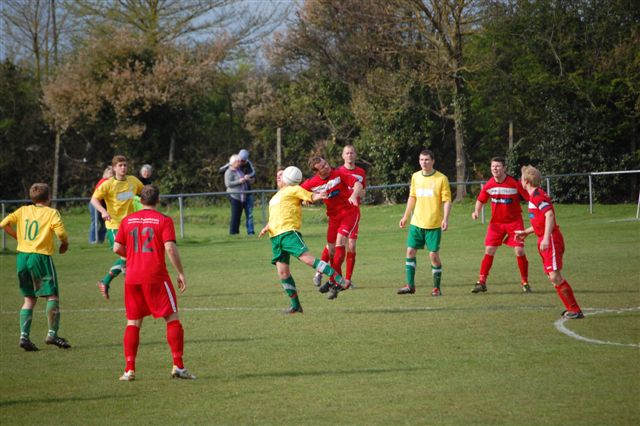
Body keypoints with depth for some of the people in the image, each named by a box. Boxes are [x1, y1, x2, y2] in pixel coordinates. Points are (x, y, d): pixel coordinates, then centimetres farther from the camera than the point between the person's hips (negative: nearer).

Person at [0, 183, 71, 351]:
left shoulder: (23, 211, 10)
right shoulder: (51, 213, -3)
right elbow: (61, 232, -15)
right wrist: (65, 244, 5)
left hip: (22, 256, 5)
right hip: (40, 256, -5)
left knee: (29, 298, 11)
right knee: (52, 295, 3)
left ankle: (24, 336, 0)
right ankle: (52, 334, -4)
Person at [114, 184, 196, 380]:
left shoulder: (127, 220, 8)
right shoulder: (164, 220, -3)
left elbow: (117, 248, 7)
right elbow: (170, 248, -13)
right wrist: (181, 273, -6)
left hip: (132, 278, 4)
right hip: (156, 276, -4)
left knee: (133, 322, 10)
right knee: (172, 319, 3)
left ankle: (129, 369, 3)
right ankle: (178, 366, -5)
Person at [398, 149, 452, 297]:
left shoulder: (441, 179, -6)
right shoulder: (415, 177, 8)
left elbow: (447, 200, -7)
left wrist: (445, 219, -19)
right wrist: (405, 216, 20)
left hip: (434, 224, -5)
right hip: (416, 223, 5)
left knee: (434, 254, -4)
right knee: (410, 251, 1)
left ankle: (437, 288, 8)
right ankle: (410, 285, 8)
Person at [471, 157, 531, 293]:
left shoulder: (515, 183, -16)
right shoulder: (489, 185, -5)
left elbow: (529, 198, -10)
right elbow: (481, 200, 10)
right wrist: (476, 211, -7)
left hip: (514, 222, -3)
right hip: (496, 222, 3)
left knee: (520, 251, -8)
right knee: (489, 251, -2)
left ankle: (524, 282, 7)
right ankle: (481, 282, 4)